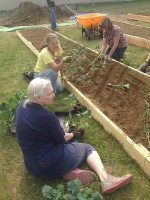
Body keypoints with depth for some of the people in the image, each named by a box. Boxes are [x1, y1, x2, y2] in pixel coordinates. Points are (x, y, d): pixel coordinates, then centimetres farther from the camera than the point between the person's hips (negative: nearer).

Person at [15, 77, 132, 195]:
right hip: (50, 165, -7)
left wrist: (63, 135, 11)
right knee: (87, 148, 13)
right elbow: (61, 139, -11)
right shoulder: (46, 116, -29)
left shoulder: (22, 105, -4)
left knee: (71, 142, 28)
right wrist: (71, 135, 10)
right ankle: (105, 179, -1)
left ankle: (68, 171, 5)